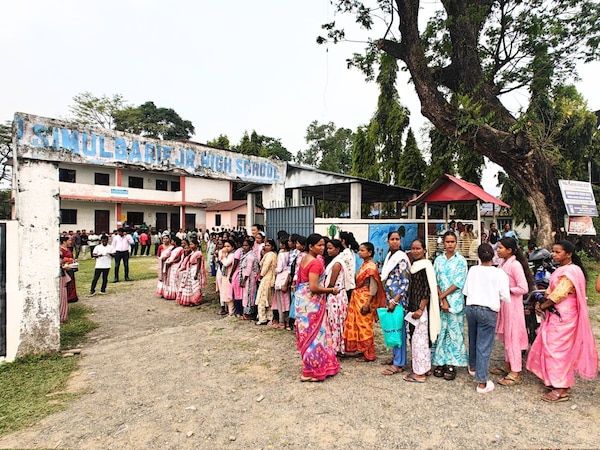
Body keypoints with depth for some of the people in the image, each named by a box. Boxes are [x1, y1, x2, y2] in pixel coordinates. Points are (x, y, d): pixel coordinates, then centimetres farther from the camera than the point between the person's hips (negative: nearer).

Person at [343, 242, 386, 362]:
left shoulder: (371, 266, -15)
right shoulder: (364, 264, 11)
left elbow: (373, 287, -18)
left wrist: (367, 303, -20)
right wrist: (355, 297, 13)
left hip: (365, 298, -9)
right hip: (358, 297, 9)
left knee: (365, 326, 0)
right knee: (359, 325, 15)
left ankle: (369, 354, 12)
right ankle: (363, 350, 27)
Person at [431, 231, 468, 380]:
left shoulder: (461, 260, -1)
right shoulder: (438, 260, 8)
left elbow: (459, 283, -8)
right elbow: (435, 281, 2)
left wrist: (442, 296, -10)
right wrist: (442, 299, -9)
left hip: (455, 301, -2)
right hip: (440, 300, 3)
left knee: (454, 332, 2)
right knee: (440, 331, 6)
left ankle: (451, 365, 10)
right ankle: (440, 362, 16)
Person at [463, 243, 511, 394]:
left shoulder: (473, 270, -1)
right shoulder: (499, 273, -9)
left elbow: (465, 291, 1)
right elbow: (505, 297, -10)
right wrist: (493, 295, 10)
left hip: (470, 307, 4)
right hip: (488, 310, -4)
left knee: (473, 340, 23)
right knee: (484, 346, 1)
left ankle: (473, 367, 46)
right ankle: (482, 383, 6)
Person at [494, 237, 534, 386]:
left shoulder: (515, 265, -18)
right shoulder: (502, 263, 7)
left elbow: (524, 289, -21)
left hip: (512, 305, -9)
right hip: (503, 304, 9)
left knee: (513, 337, -1)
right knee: (506, 336, 17)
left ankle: (515, 374, 9)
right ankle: (508, 366, 30)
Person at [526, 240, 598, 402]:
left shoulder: (571, 271, -19)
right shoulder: (562, 269, 13)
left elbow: (558, 295, -22)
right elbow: (551, 290, 12)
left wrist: (542, 306, -10)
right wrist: (542, 303, -4)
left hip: (562, 317, -9)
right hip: (556, 315, 9)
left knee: (557, 349, -2)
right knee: (557, 349, 16)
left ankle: (561, 390, 10)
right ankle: (558, 382, 28)